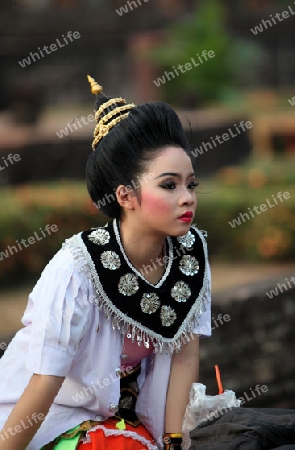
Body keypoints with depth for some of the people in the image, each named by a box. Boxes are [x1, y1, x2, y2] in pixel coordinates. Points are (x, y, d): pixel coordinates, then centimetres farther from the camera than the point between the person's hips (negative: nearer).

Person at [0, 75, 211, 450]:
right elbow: (44, 387, -22)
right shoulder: (76, 269, -26)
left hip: (127, 415, 5)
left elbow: (185, 354, -4)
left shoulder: (191, 251, -11)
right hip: (55, 417, -5)